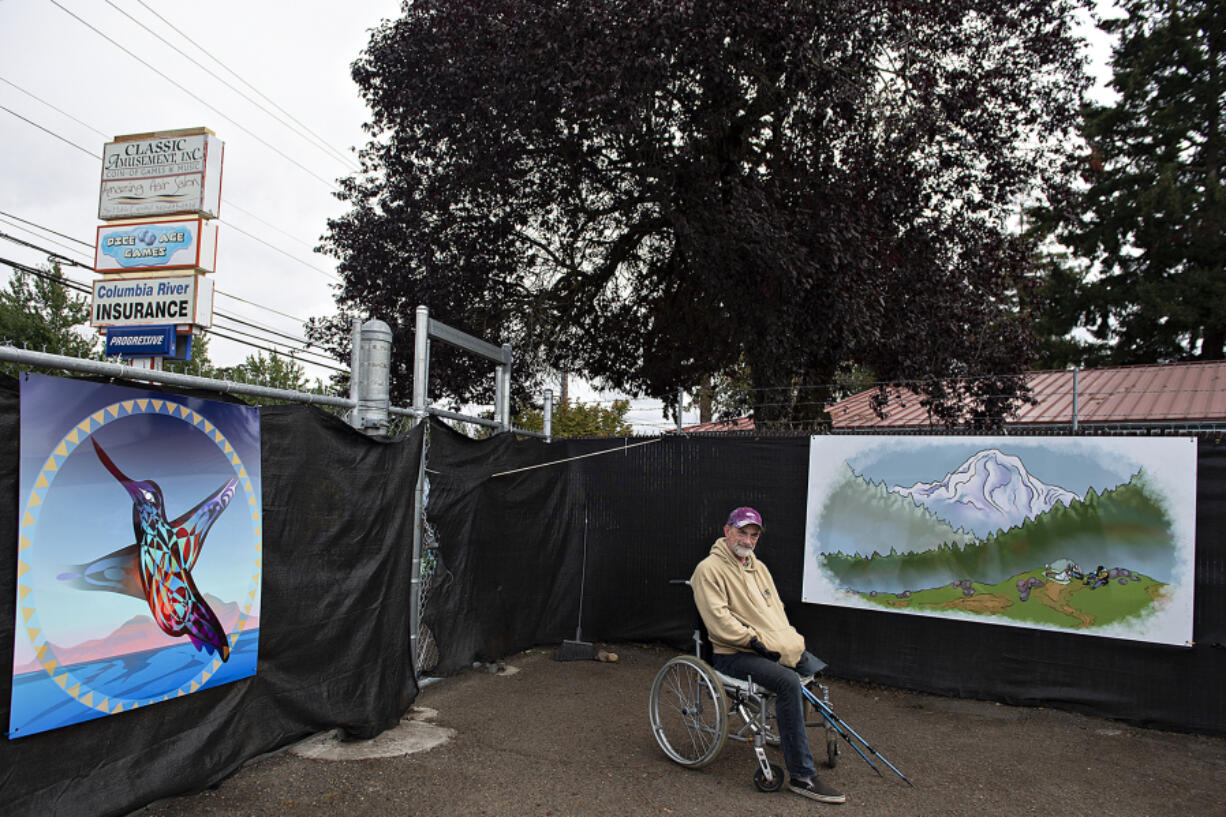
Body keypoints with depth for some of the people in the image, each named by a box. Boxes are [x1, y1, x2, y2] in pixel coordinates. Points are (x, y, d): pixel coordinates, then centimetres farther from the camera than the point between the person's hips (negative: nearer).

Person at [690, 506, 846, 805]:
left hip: (773, 646, 9)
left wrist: (788, 640, 4)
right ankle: (802, 776, -24)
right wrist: (754, 640, -21)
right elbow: (718, 619, -18)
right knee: (788, 682, -30)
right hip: (734, 654, -9)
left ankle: (789, 733, 23)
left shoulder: (758, 567, 17)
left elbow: (775, 607, 21)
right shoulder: (709, 569, -10)